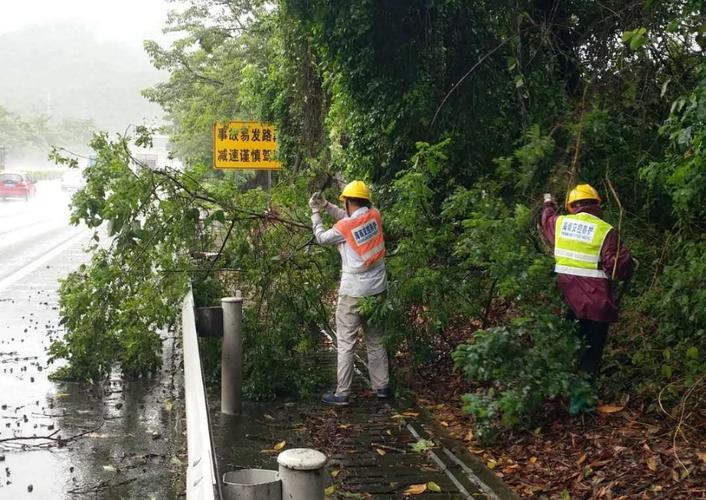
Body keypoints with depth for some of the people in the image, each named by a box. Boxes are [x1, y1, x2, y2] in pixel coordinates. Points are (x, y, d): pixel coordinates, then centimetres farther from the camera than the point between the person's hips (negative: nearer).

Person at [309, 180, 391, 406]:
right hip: (377, 289, 6)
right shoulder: (374, 216, 1)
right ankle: (382, 386, 23)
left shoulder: (345, 227, -14)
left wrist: (315, 213, 16)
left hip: (353, 292, -6)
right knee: (375, 339, 16)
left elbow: (322, 238, 5)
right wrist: (326, 205, 15)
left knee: (345, 343, 0)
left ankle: (342, 393, 2)